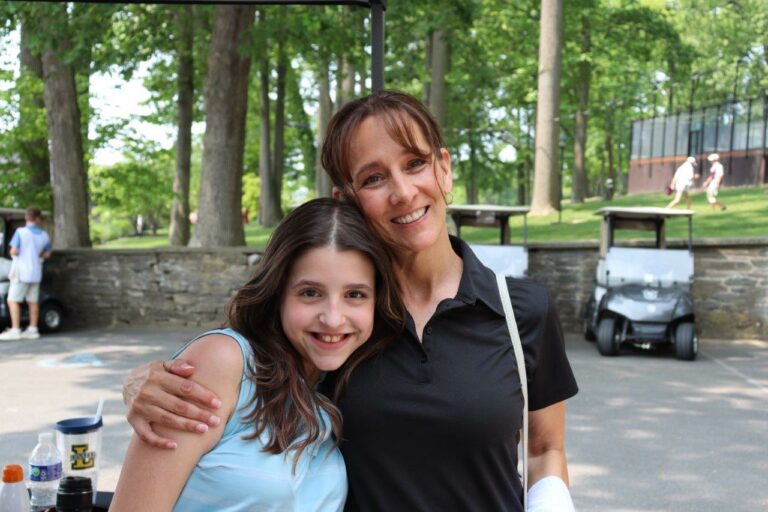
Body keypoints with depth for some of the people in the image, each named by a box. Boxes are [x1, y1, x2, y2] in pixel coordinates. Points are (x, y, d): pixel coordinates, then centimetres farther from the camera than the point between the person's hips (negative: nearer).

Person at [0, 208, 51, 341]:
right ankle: (32, 329, 10)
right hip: (35, 272, 5)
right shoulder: (44, 236, 5)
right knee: (33, 301, 9)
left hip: (21, 272, -5)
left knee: (13, 300, -3)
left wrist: (12, 252, 8)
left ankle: (15, 330, -9)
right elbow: (47, 254, 13)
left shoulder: (20, 232, -10)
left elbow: (14, 251, -14)